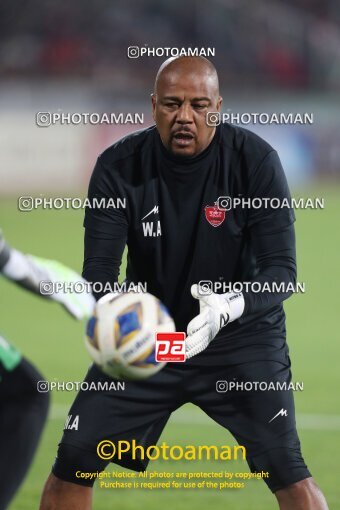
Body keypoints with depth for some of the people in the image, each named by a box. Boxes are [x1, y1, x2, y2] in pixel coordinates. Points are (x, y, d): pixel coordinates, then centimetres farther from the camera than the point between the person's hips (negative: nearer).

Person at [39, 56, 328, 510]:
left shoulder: (255, 161, -18)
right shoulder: (119, 166, -13)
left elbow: (281, 268, -21)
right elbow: (99, 267, -16)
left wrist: (231, 307, -42)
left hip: (241, 336, -2)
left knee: (287, 472, -17)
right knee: (74, 459, -2)